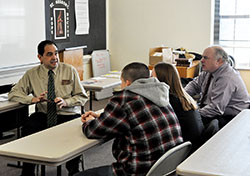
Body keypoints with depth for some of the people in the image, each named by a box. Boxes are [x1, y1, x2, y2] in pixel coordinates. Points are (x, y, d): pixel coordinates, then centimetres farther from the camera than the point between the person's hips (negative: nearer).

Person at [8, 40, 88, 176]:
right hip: (43, 114, 1)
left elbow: (82, 97, 4)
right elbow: (13, 94, 6)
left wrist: (65, 102, -17)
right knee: (27, 129, -30)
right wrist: (33, 99, -13)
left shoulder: (70, 71, 4)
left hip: (68, 115, -1)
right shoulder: (32, 74, 7)